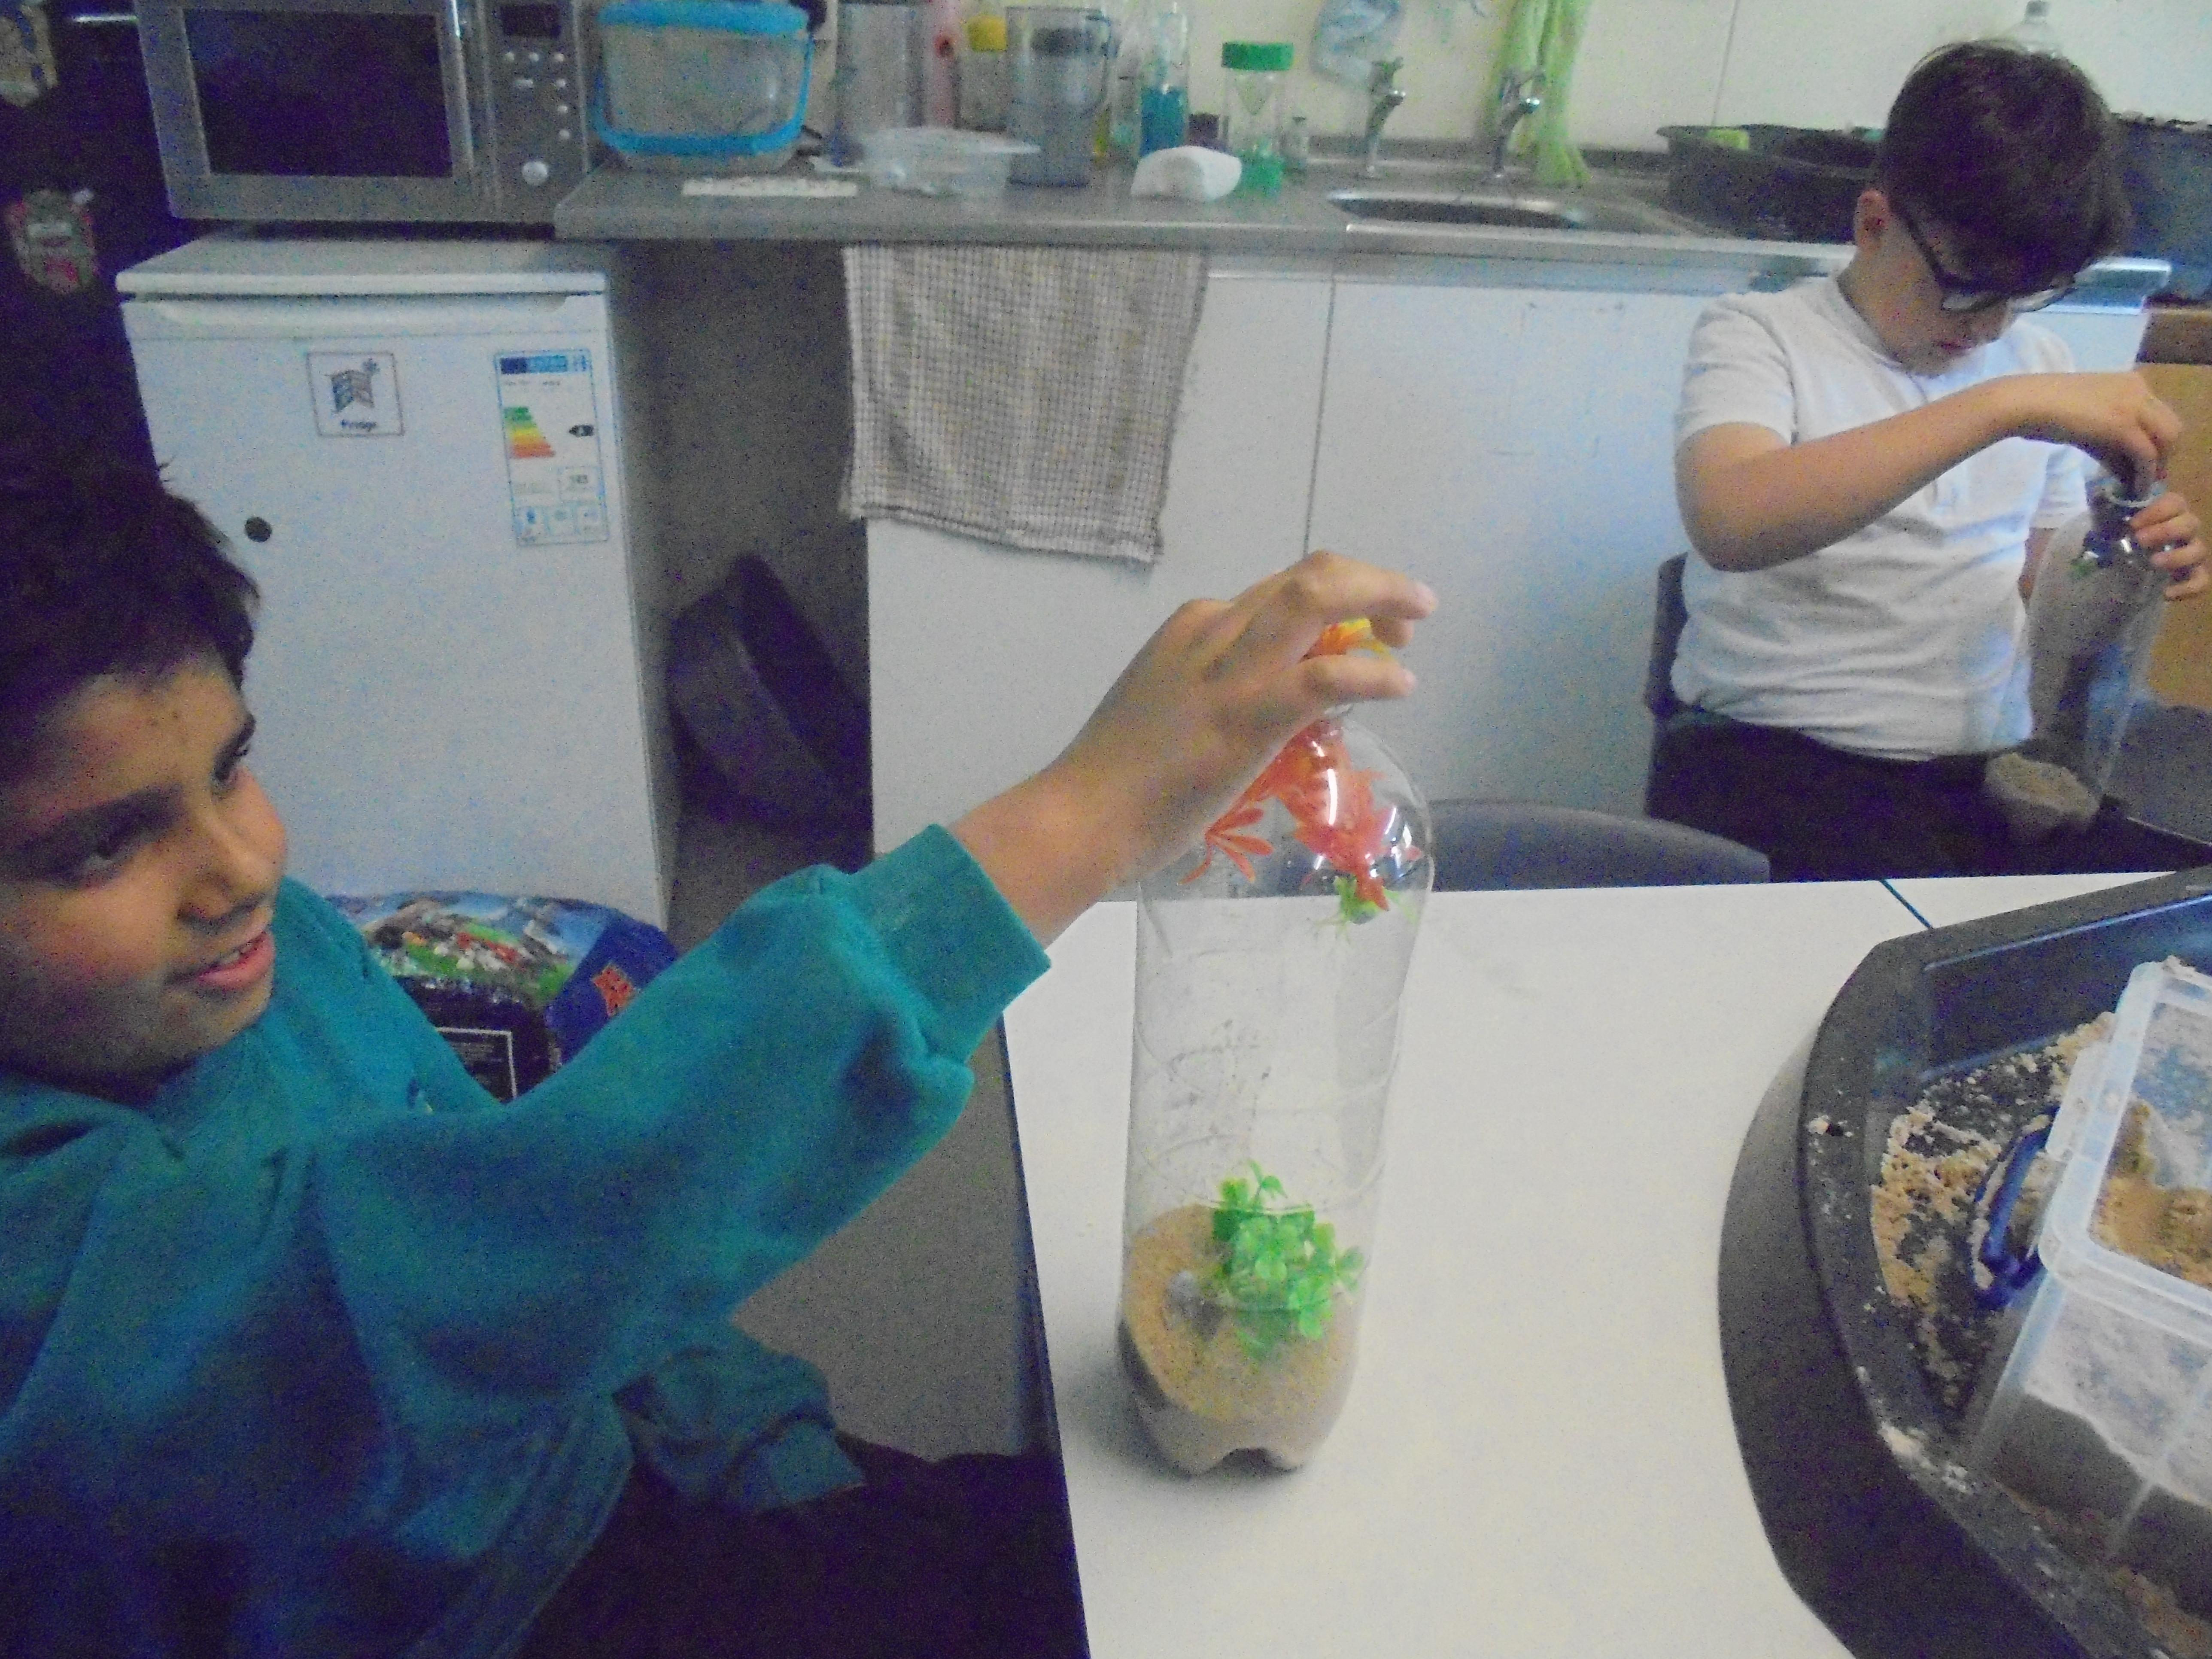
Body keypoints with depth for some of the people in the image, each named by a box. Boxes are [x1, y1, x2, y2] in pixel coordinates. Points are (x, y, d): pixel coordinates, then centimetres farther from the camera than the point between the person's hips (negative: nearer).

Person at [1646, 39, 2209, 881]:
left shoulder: (2039, 362, 17)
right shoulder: (1759, 333, -1)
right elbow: (1728, 521, -24)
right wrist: (2001, 405, -23)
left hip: (1987, 765, 6)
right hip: (1773, 755, -5)